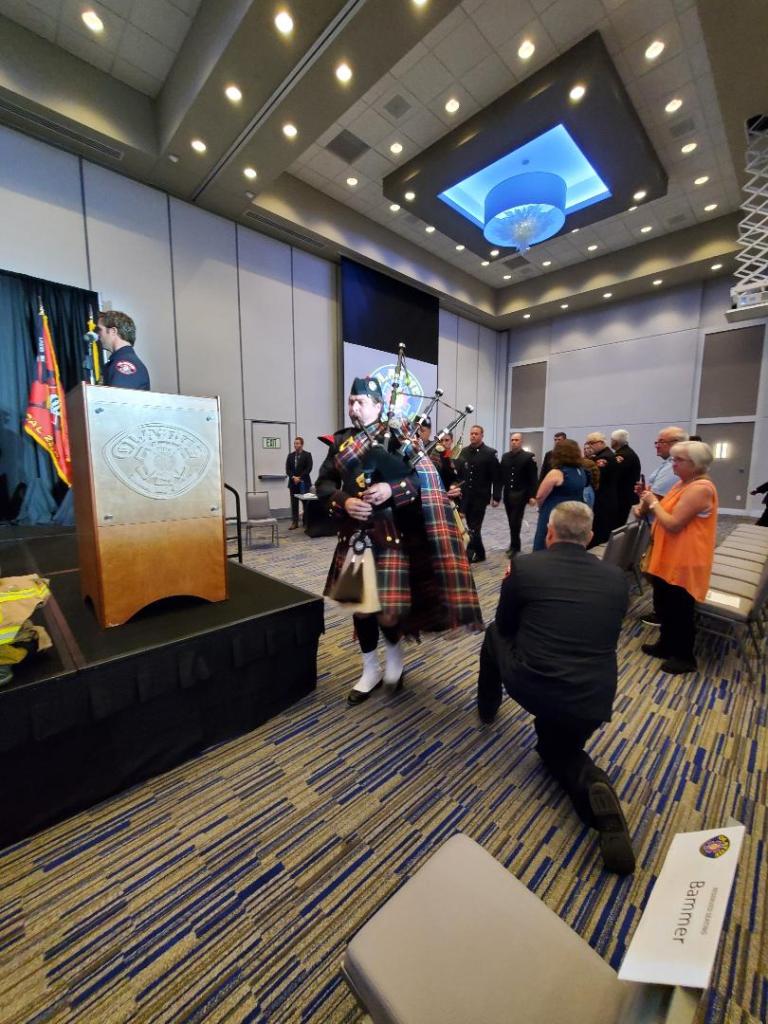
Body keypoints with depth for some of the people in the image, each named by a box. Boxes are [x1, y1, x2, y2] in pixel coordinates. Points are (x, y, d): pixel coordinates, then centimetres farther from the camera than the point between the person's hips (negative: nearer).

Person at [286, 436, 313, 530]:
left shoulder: (307, 455, 1)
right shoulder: (290, 455, 12)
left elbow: (308, 468, -8)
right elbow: (287, 469, 7)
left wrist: (300, 478, -14)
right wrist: (293, 477, -10)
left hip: (304, 482, -3)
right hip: (293, 482, 4)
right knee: (294, 503, 4)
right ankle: (294, 522, 9)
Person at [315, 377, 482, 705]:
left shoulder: (396, 438, -4)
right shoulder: (340, 441, 8)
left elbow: (427, 477, -9)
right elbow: (323, 483, 5)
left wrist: (392, 489, -23)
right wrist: (344, 501, -14)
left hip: (390, 533, -4)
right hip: (354, 533, 4)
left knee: (388, 609, -3)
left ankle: (394, 652, 33)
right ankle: (370, 670, 32)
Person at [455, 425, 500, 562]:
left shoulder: (490, 453, -4)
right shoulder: (463, 452, 8)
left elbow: (495, 477, -6)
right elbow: (457, 472, 5)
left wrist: (496, 497, -10)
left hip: (480, 496, -4)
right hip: (465, 495, 4)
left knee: (475, 525, -4)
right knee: (471, 525, 10)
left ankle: (469, 553, -3)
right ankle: (479, 553, 21)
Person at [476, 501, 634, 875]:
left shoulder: (524, 565, -9)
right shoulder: (616, 576, 2)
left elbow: (506, 626, 5)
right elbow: (605, 637, 16)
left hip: (530, 689, -2)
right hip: (593, 700, 3)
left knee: (494, 634, 27)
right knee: (557, 748, 32)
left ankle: (487, 706, 48)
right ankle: (594, 788, -1)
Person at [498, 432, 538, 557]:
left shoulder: (529, 457, -5)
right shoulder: (505, 456, 9)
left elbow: (533, 478, -9)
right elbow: (500, 476, 5)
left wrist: (533, 496, -15)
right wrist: (497, 494, 0)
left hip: (520, 495, -4)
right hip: (507, 494, 4)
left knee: (515, 521, -5)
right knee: (512, 521, 10)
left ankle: (514, 546, 8)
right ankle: (514, 544, 22)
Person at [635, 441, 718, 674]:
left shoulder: (700, 488, -21)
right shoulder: (683, 483, 10)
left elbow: (673, 524, -26)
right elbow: (667, 511, 17)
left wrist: (653, 502, -15)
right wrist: (647, 506, 0)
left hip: (684, 561, -10)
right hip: (668, 557, 10)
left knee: (680, 609, 4)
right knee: (664, 604, 19)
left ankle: (685, 657, 21)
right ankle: (666, 644, 35)